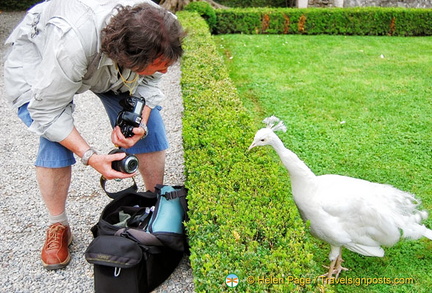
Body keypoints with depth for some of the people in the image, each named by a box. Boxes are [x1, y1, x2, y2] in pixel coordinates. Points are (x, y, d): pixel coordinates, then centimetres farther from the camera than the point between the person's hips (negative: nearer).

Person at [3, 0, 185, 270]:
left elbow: (148, 81, -13)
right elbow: (48, 112, -33)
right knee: (55, 143, -24)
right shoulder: (72, 41, -46)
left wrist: (139, 123, -30)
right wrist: (90, 157, -39)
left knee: (150, 125, -11)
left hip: (110, 62, 4)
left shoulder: (154, 30, -31)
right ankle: (58, 227, 1)